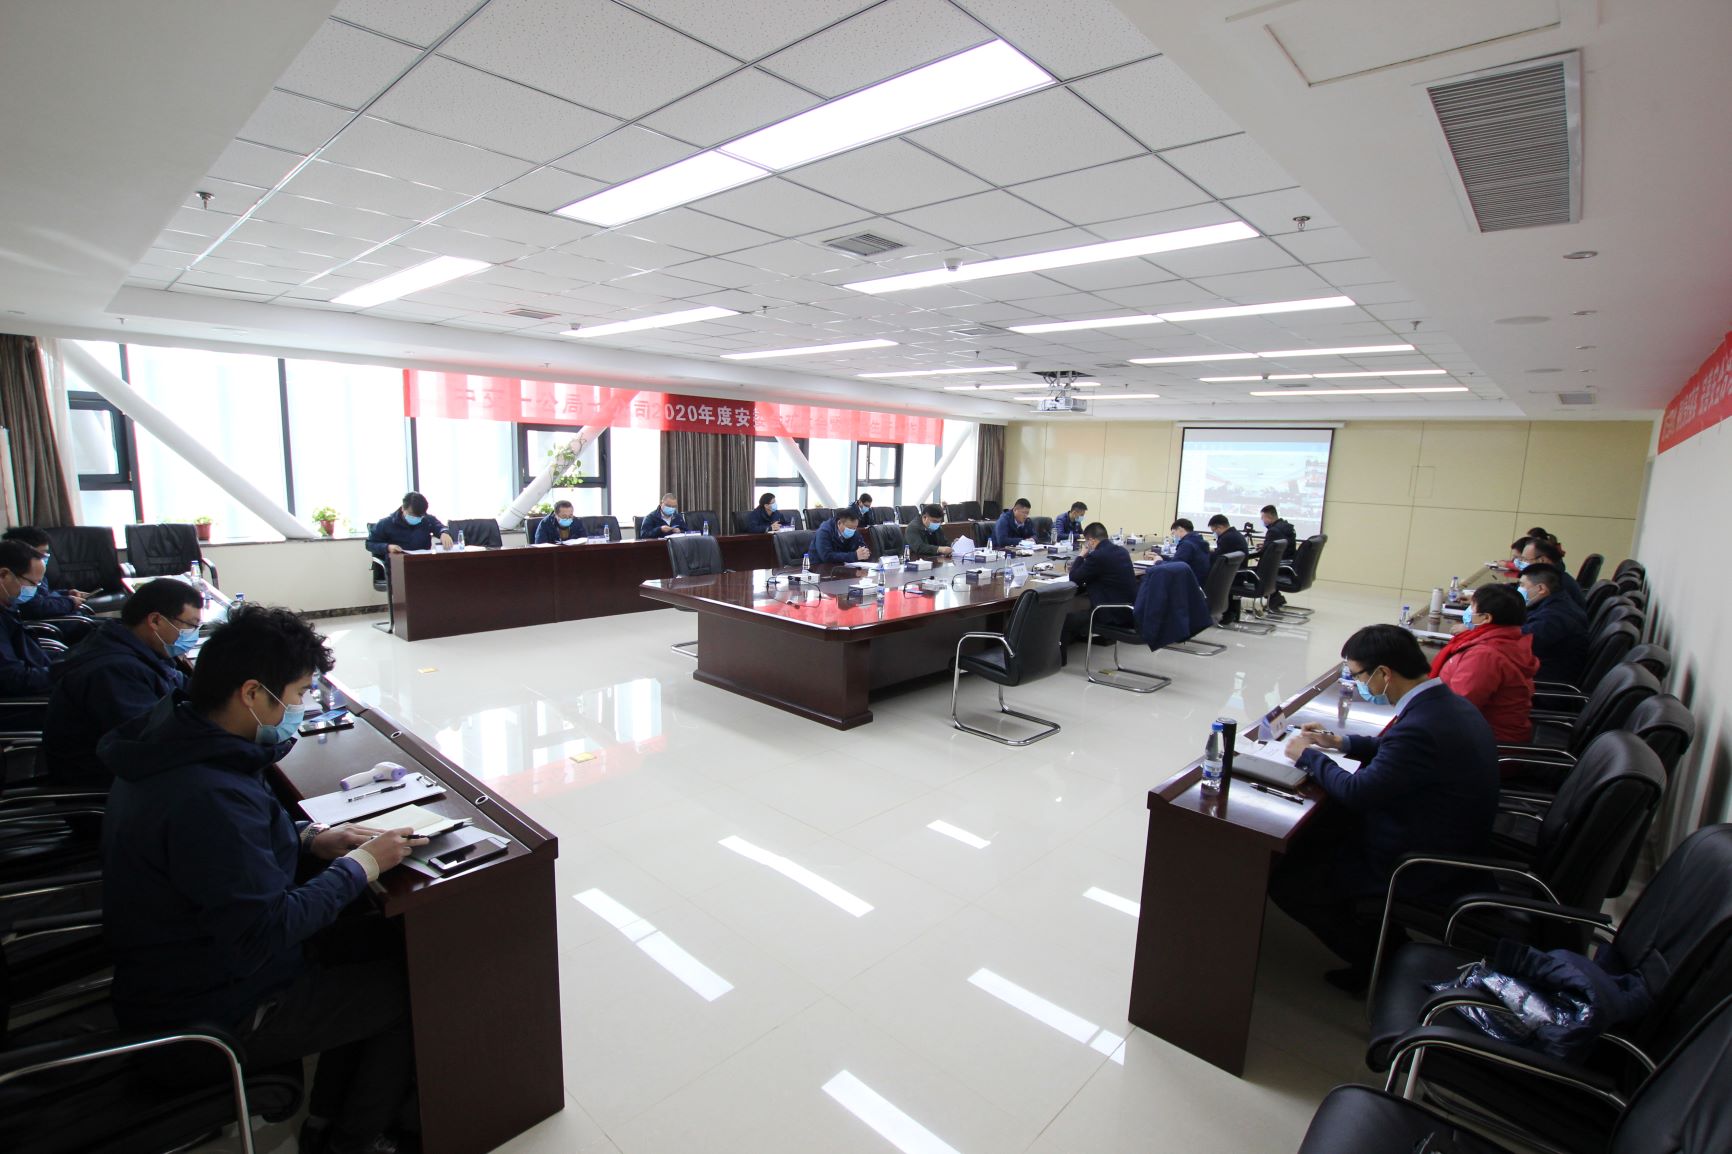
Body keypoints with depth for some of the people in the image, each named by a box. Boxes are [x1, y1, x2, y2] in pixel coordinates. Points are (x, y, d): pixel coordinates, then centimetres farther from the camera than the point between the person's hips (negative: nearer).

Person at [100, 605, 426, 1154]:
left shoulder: (173, 743, -4)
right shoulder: (208, 795, -36)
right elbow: (264, 933, -32)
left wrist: (311, 840, -3)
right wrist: (363, 863, -21)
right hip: (217, 1015, -9)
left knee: (379, 943, 15)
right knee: (410, 986, 1)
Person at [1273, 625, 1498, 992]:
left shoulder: (1422, 727, -32)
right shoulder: (1447, 703, -1)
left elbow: (1357, 792, -24)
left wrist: (1309, 755, -9)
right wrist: (1339, 742, 11)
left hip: (1423, 875, -9)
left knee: (1284, 880, -2)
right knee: (1311, 833, 18)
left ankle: (1377, 962, 15)